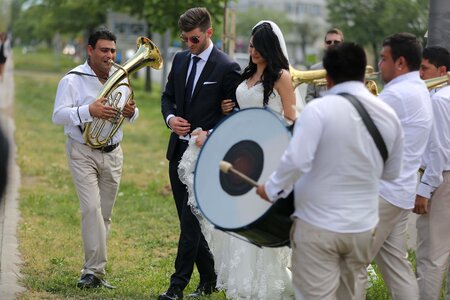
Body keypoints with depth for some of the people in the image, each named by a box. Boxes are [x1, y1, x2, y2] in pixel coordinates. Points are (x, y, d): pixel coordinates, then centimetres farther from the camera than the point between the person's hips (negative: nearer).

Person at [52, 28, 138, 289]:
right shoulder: (73, 80, -6)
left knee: (105, 214, 6)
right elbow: (58, 115, -13)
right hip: (83, 152, -5)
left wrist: (131, 111, -8)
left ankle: (94, 269, 14)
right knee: (92, 208, -16)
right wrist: (89, 111, -27)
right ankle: (95, 270, -14)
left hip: (113, 154, 5)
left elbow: (132, 116, 17)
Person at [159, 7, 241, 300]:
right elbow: (168, 96, 17)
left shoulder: (227, 67, -10)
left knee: (190, 219, -9)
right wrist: (170, 118, -3)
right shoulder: (180, 59, 9)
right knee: (189, 220, 12)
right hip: (178, 150, 7)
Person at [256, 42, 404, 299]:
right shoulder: (389, 115, 2)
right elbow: (391, 172, 12)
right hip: (363, 227, 5)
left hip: (318, 225, -5)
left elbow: (296, 161, -25)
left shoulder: (319, 109, -15)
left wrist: (272, 189, -10)